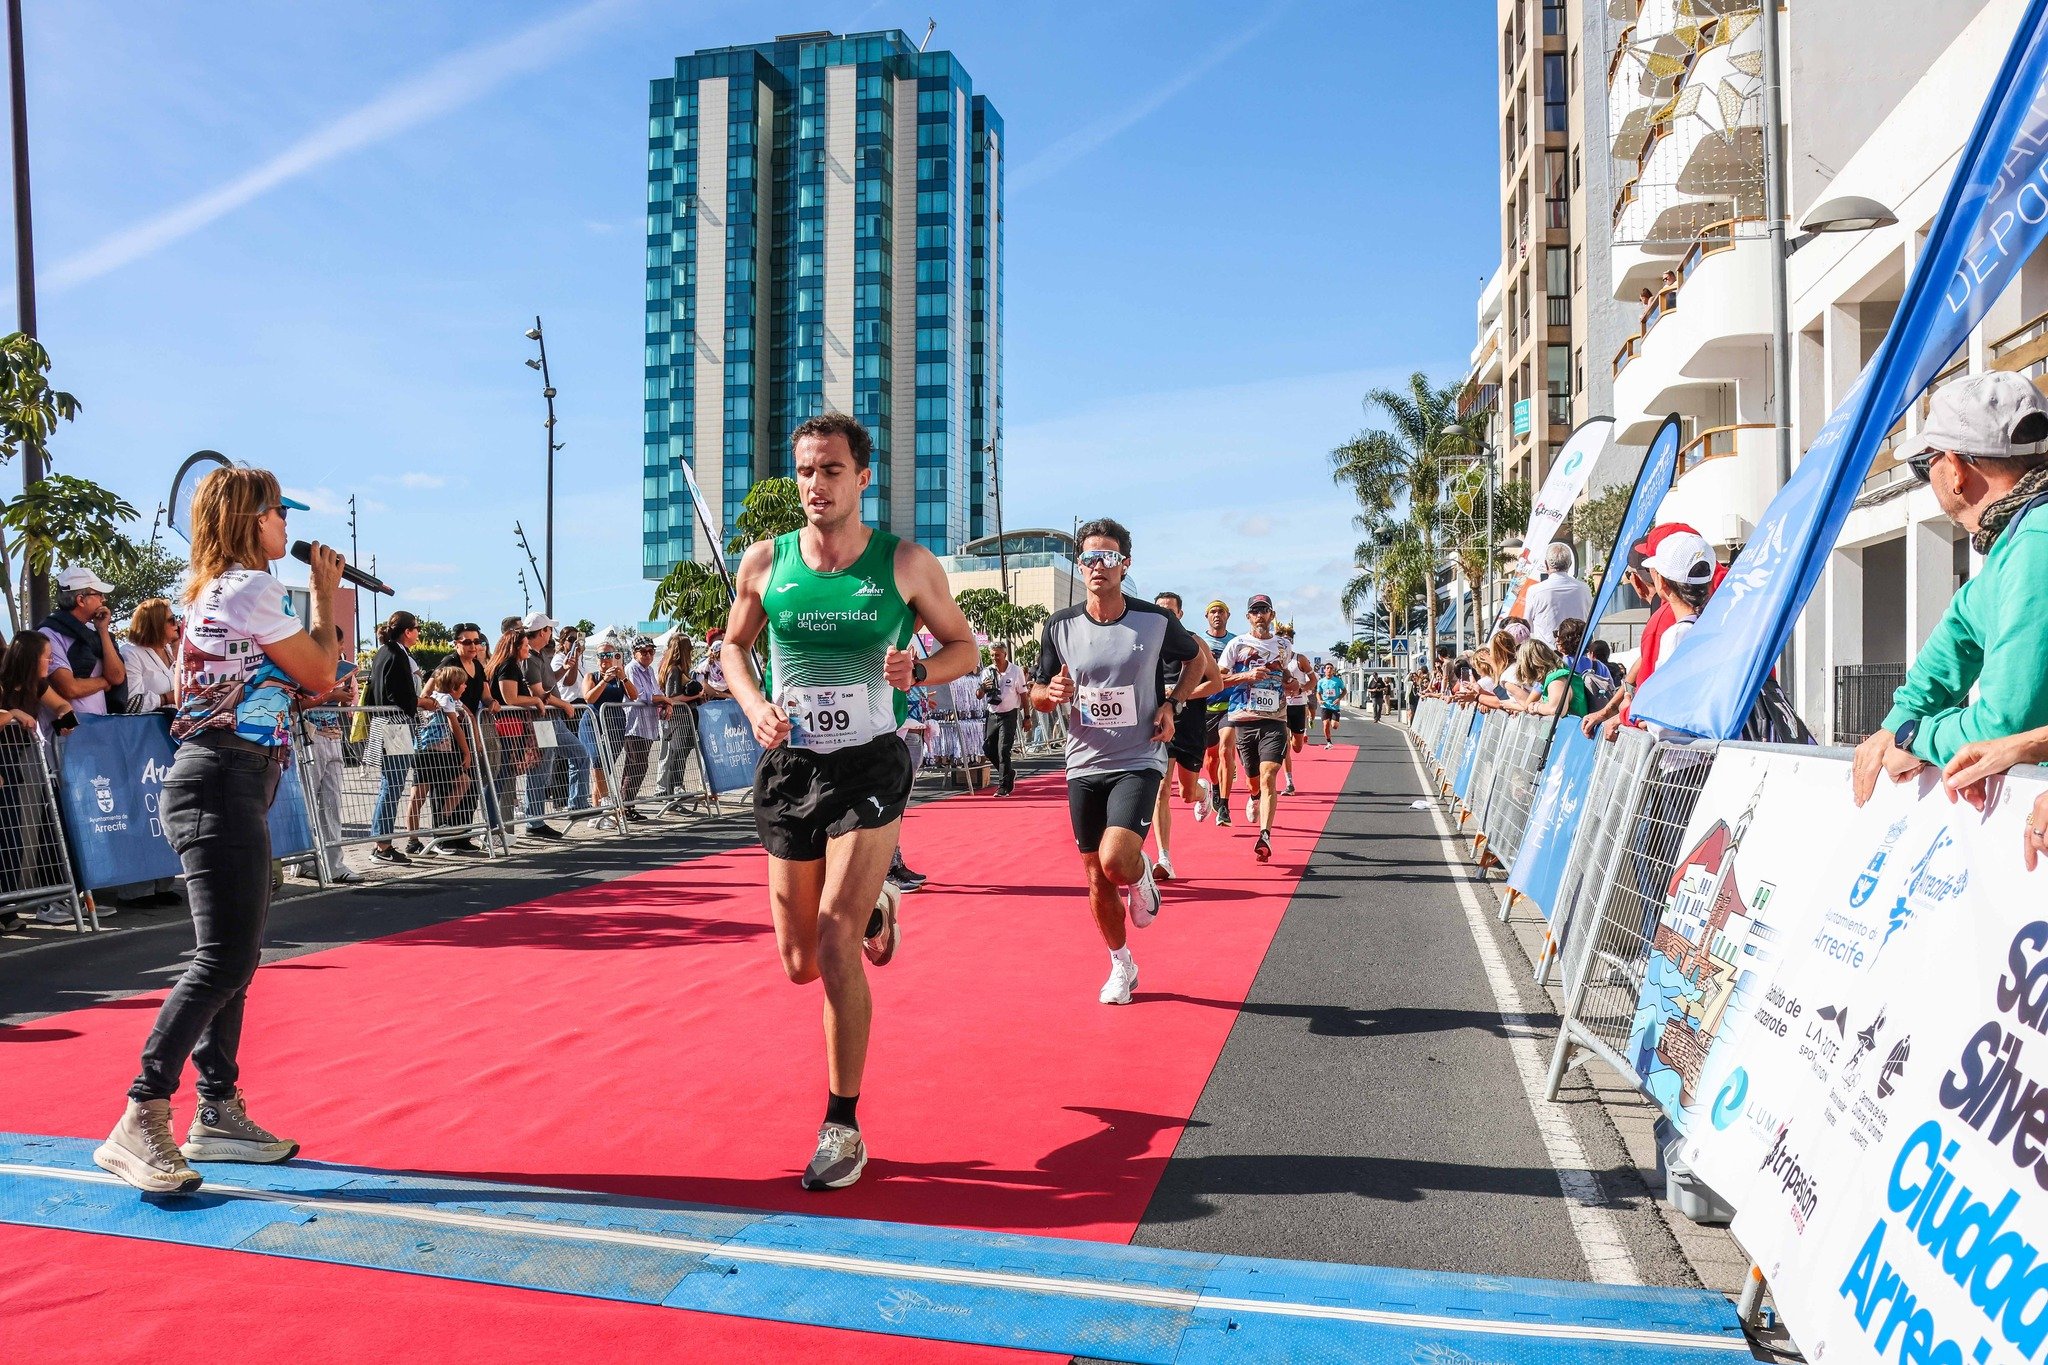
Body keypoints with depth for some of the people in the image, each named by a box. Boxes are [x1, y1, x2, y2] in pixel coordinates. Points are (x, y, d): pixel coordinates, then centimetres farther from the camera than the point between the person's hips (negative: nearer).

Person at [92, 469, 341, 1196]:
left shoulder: (218, 590, 19)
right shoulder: (250, 587, -11)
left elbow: (301, 682, 17)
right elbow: (322, 673, -4)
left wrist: (329, 594, 18)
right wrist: (325, 592, 7)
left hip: (232, 786, 11)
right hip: (225, 785, -11)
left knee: (234, 958, 12)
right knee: (223, 960, -13)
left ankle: (218, 1112, 20)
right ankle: (139, 1125, -11)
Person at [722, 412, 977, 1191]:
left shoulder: (907, 564, -5)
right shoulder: (764, 562, 0)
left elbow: (964, 646, 5)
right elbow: (734, 645, 14)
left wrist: (919, 670, -17)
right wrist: (753, 702, -6)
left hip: (870, 766, -3)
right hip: (789, 766, 3)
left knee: (834, 939, -14)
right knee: (801, 964, 10)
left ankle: (843, 1127, 1)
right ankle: (875, 908, 47)